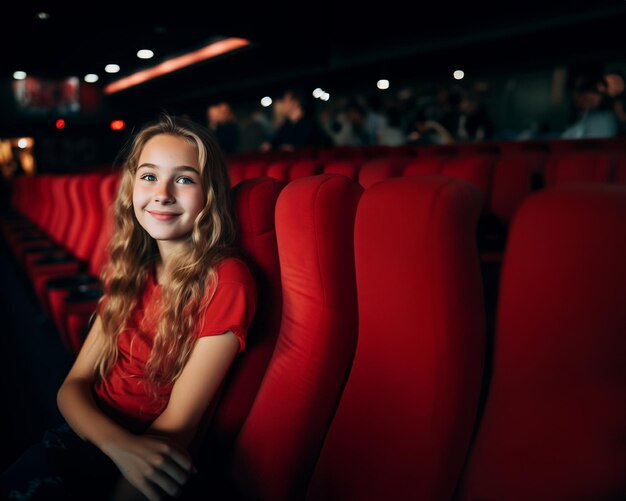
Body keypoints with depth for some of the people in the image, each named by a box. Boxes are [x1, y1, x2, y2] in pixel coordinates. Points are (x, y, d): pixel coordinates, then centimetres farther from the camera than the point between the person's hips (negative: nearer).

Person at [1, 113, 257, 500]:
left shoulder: (225, 279, -15)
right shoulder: (131, 271, 4)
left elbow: (177, 423, -14)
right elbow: (73, 385, -2)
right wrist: (118, 443, -21)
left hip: (157, 465, -4)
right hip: (94, 436, 5)